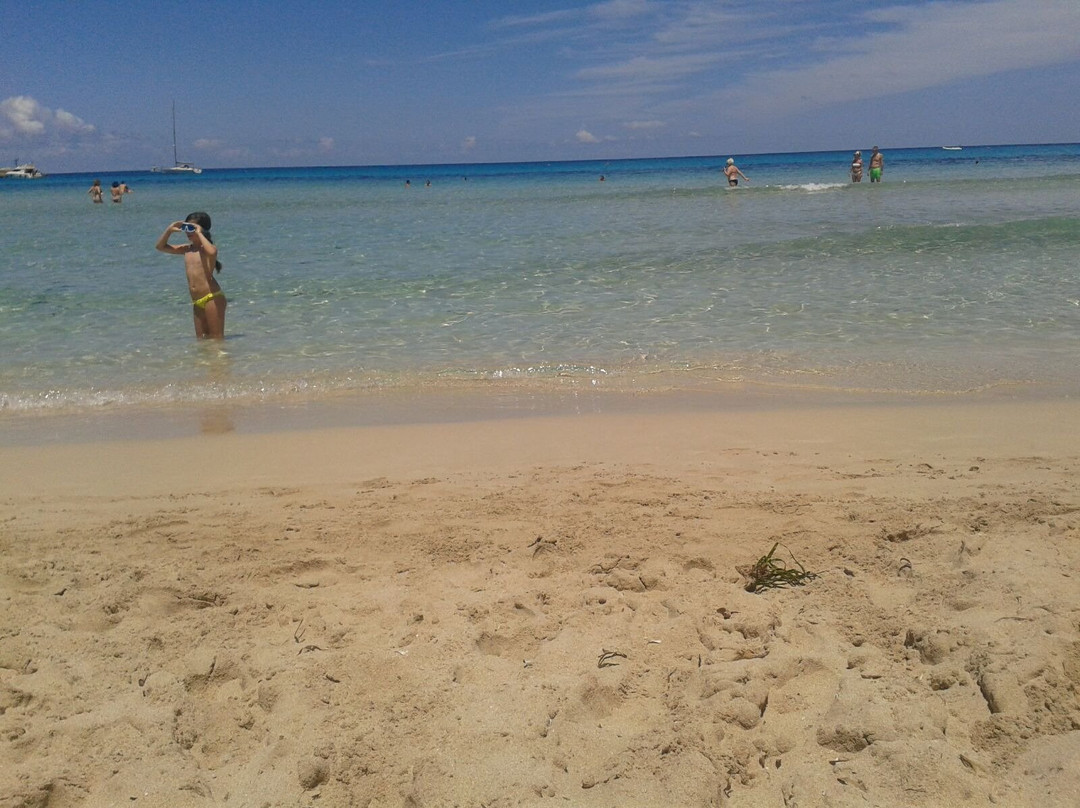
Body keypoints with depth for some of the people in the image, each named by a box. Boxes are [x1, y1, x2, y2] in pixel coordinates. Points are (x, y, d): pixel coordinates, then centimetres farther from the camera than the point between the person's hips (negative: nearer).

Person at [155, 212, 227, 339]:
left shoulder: (207, 248, -4)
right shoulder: (187, 249, 16)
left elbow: (212, 252, -32)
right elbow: (161, 247, 25)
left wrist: (199, 234, -20)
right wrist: (169, 231, 10)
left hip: (212, 298, -8)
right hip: (197, 301, 8)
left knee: (216, 337, -7)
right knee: (201, 338, 9)